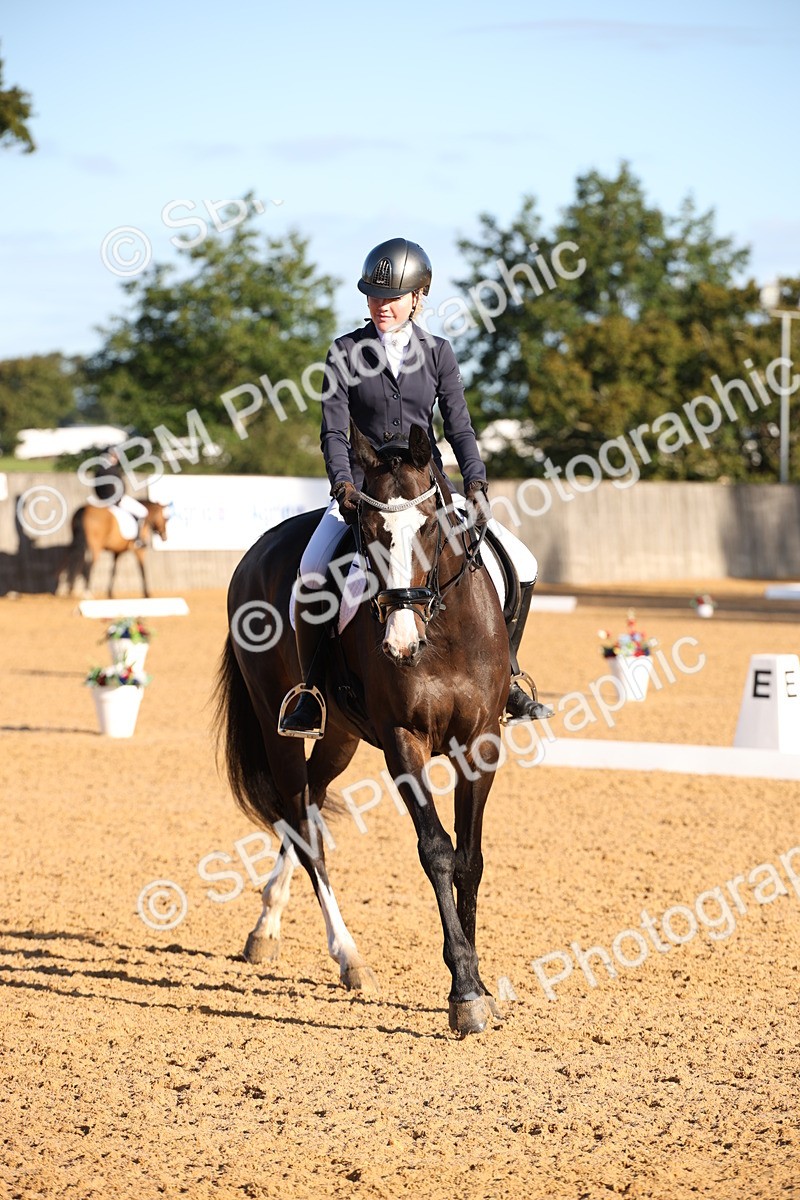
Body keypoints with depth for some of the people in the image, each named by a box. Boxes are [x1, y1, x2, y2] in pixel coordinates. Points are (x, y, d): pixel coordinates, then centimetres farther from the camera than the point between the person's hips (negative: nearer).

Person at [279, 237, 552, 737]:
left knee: (522, 566, -8)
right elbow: (334, 431, -5)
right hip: (364, 488, -2)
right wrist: (344, 485, -23)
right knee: (311, 577, -28)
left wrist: (476, 482, -15)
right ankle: (313, 691, -11)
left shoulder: (437, 352, 5)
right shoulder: (346, 353, 0)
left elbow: (459, 426, 2)